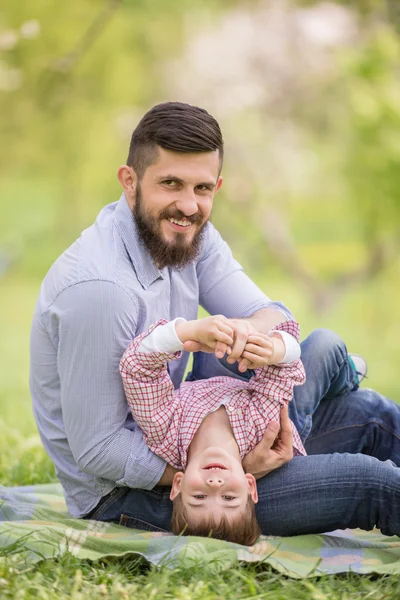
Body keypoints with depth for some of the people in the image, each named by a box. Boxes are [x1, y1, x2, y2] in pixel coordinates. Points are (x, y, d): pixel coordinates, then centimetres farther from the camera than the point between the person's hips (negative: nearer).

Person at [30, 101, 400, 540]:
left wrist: (251, 329, -30)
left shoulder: (190, 235, -3)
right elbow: (97, 450, -26)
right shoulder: (98, 289, -29)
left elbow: (276, 317, -5)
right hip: (124, 496, -8)